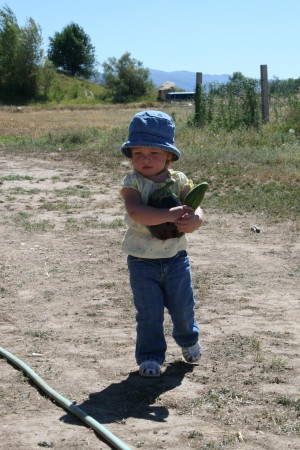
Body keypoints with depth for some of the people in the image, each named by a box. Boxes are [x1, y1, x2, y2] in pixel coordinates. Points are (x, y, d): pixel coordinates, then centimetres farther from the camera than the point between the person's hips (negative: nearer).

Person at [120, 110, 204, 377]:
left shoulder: (179, 181, -4)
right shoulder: (132, 183, -13)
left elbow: (195, 209, -12)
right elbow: (136, 212, -31)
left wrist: (193, 220, -36)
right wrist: (171, 215, -40)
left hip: (176, 257, 3)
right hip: (143, 262, -3)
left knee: (183, 307, 17)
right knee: (149, 313, 3)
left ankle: (188, 340, 46)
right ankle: (150, 356, 22)